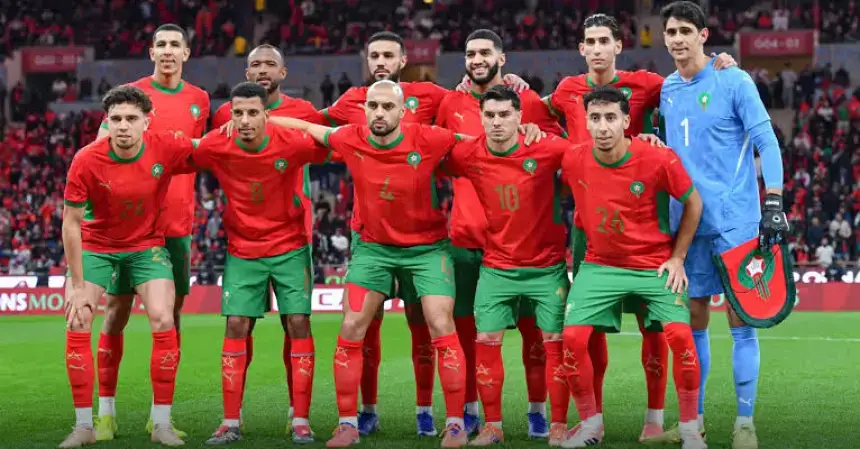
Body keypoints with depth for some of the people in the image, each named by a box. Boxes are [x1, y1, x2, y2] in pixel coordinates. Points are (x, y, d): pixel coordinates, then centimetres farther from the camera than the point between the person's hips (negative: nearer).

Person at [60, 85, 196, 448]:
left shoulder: (165, 148, -20)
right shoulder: (86, 161, -23)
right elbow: (71, 223, -16)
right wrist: (79, 286, -16)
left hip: (147, 246, 1)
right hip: (96, 246, 0)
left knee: (163, 323, -13)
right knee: (77, 325, -9)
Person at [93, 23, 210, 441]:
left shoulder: (199, 100, 9)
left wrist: (188, 209, 11)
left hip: (176, 224, 3)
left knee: (170, 314, 5)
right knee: (117, 309, -1)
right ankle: (106, 412, 6)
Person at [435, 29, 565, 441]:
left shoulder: (527, 101, 2)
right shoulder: (450, 104, 8)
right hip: (465, 234, 2)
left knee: (531, 325, 1)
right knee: (464, 326, 5)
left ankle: (537, 411, 11)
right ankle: (470, 410, 15)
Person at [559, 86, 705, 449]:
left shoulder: (658, 160, -18)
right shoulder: (573, 162, -12)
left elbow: (693, 203, -3)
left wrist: (677, 258, -2)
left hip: (655, 265, -2)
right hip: (600, 265, 2)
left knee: (680, 334, -18)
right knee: (573, 337, -11)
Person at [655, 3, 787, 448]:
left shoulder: (734, 81, -5)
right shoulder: (666, 90, 10)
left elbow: (766, 142, -7)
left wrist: (773, 204, -14)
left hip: (735, 220, -5)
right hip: (687, 223, 5)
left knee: (740, 322, -3)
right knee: (692, 323, 8)